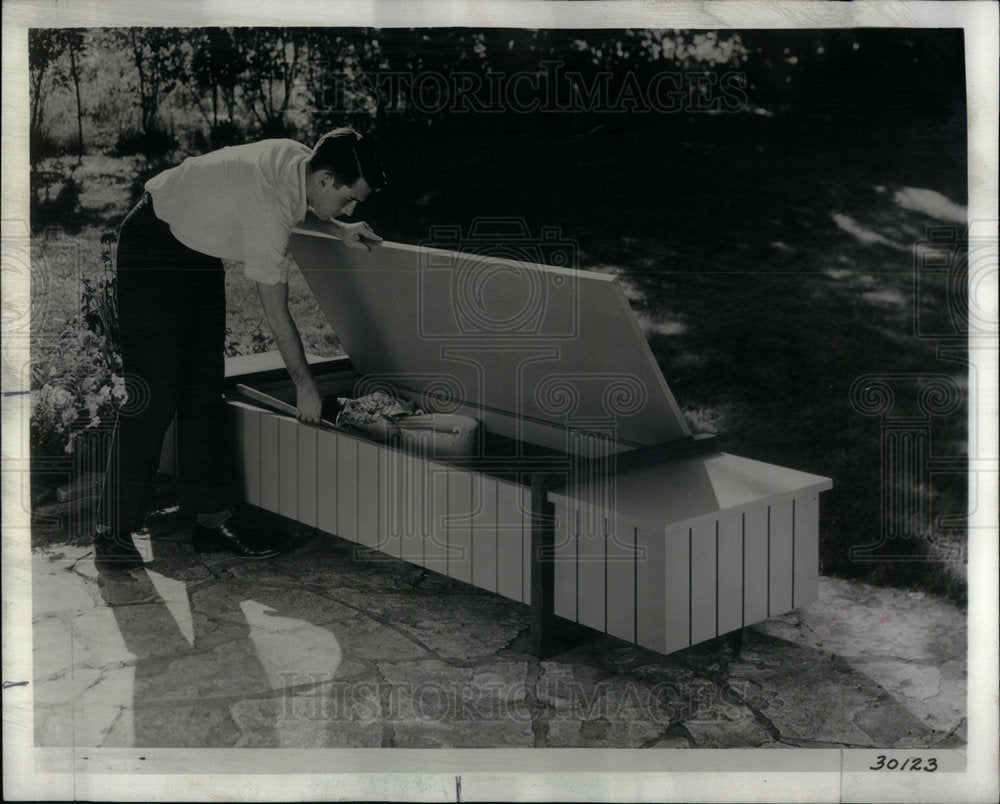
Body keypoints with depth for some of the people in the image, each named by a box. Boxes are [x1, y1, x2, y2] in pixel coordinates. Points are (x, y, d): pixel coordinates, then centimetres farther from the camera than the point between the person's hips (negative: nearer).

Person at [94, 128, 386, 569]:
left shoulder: (298, 158, -9)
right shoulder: (267, 212, -33)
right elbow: (276, 313, -25)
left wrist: (338, 229, 7)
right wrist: (305, 386, -16)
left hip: (199, 249, 9)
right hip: (153, 246, -9)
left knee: (204, 388, 5)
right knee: (155, 392, -12)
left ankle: (213, 516, 7)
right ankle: (114, 530, -7)